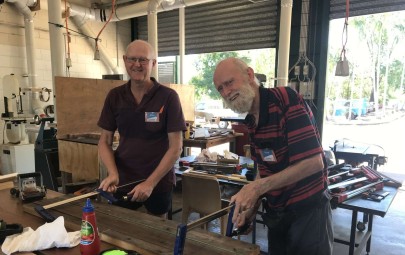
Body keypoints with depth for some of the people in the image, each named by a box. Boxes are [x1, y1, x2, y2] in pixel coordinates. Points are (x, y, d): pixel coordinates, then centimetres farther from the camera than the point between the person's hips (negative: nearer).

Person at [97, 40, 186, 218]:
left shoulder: (168, 97, -12)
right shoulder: (114, 96, -2)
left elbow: (176, 147, -12)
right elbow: (105, 142, 2)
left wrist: (150, 183, -18)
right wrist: (113, 174, -14)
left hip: (159, 182, -2)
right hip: (122, 182, 3)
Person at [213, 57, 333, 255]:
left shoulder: (286, 100, -21)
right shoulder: (251, 121, 2)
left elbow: (314, 163, -25)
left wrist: (257, 187, -24)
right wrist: (252, 205, -2)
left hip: (308, 210, -7)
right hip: (275, 212, 7)